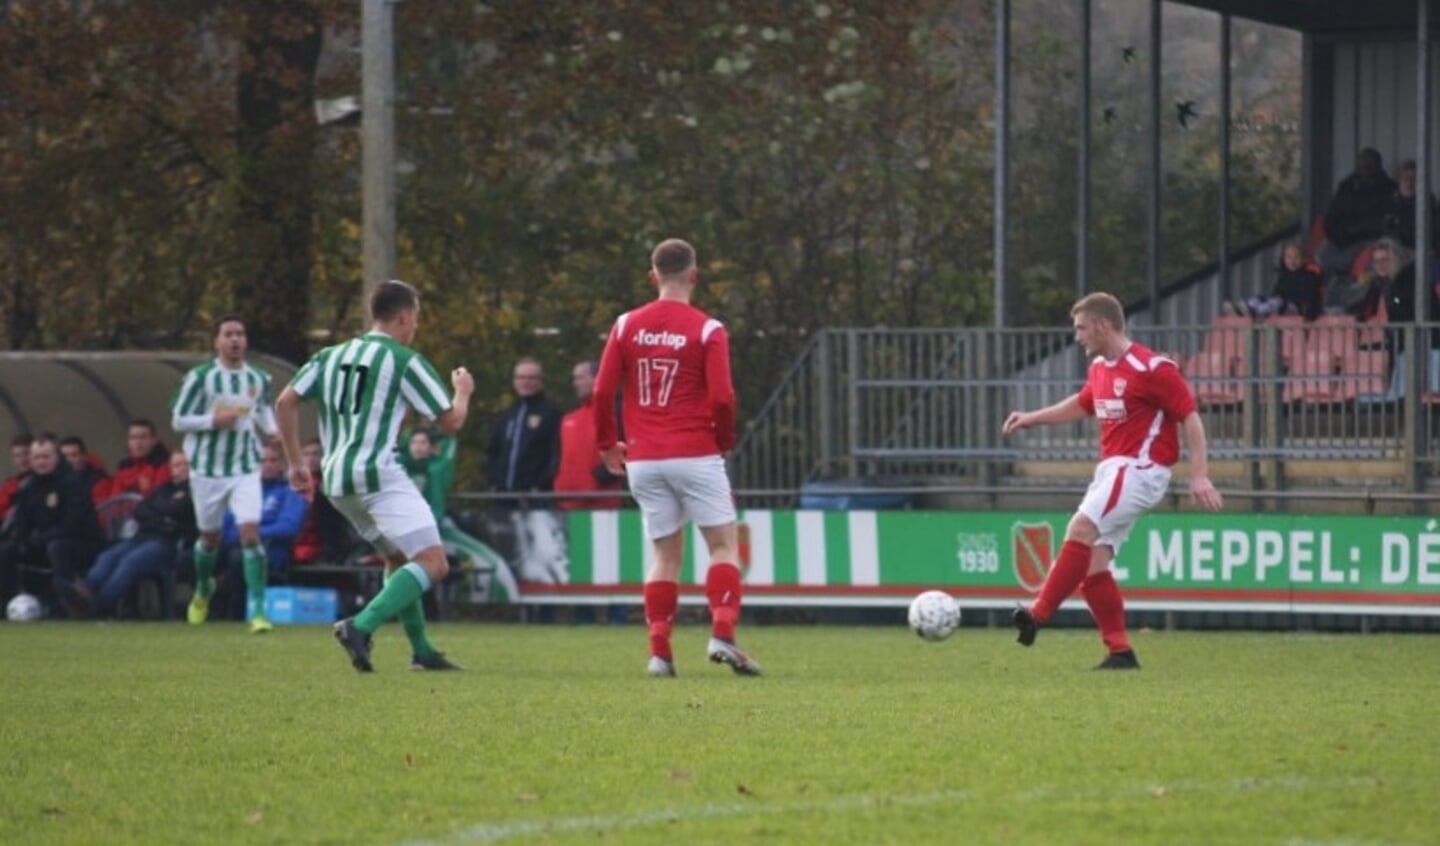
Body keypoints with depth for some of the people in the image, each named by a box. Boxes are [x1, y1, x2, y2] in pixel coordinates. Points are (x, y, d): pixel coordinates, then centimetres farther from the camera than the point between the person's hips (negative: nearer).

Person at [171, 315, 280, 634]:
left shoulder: (259, 379, 5)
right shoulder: (200, 377, -7)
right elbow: (178, 420, -5)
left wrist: (271, 430, 3)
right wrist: (213, 421, -19)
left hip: (247, 467, 1)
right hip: (208, 467, -1)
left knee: (250, 532, -16)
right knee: (210, 537, 14)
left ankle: (258, 610, -16)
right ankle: (203, 589, 46)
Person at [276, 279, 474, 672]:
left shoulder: (331, 356, 16)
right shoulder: (404, 360, -2)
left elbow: (285, 403, 10)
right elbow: (450, 421, 0)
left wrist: (296, 462, 17)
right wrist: (463, 391, 22)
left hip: (337, 480, 8)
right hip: (379, 472, -8)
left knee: (399, 559, 24)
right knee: (432, 563, -13)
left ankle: (421, 650, 20)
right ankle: (360, 627, -30)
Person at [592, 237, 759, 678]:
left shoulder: (627, 325, 4)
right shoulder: (707, 330, -6)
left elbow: (602, 391, 2)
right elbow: (721, 397, -12)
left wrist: (608, 444, 15)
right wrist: (725, 440, 7)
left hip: (643, 459, 4)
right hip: (695, 455, -4)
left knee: (666, 555, 11)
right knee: (724, 545, 3)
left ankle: (659, 652, 2)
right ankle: (722, 634, -15)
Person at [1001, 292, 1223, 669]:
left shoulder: (1152, 369, -13)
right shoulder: (1100, 368, 13)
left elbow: (1190, 418, -12)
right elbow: (1082, 404, 34)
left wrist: (1199, 476, -18)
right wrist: (1031, 418, 29)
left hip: (1140, 469, -9)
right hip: (1111, 468, 9)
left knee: (1081, 528, -26)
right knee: (1093, 563, 0)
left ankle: (1038, 614, -31)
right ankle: (1120, 651, 3)